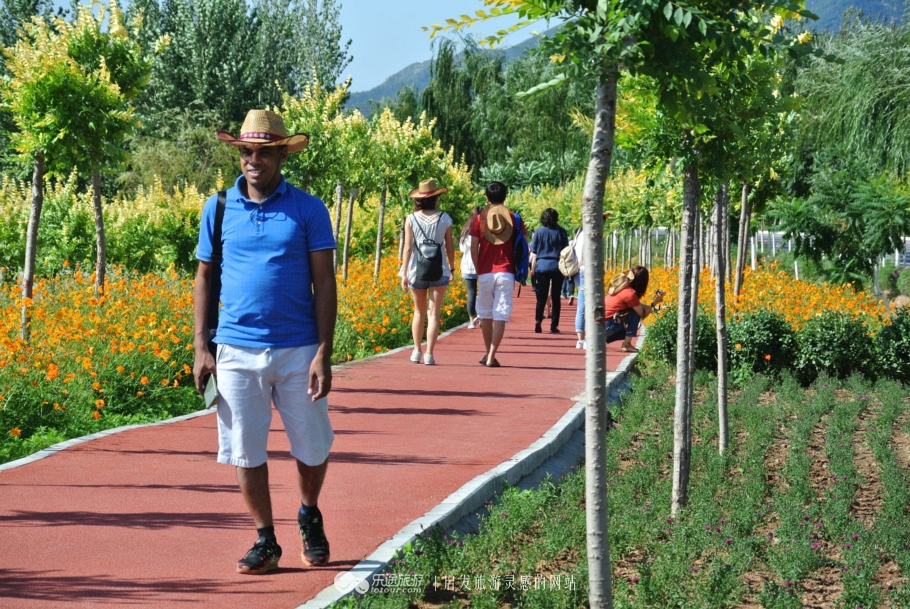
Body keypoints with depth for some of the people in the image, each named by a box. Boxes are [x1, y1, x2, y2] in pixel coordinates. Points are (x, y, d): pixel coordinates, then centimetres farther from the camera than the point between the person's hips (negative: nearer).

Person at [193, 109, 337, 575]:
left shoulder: (308, 210, 0)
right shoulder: (218, 209, 6)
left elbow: (324, 282, -2)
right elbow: (204, 277, 10)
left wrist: (323, 355, -9)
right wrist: (201, 348, 3)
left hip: (298, 351, -1)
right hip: (237, 351, 1)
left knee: (312, 448, 7)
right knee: (246, 452, 4)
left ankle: (309, 517, 35)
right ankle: (265, 542, 17)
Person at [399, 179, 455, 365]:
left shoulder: (411, 219, -3)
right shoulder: (445, 219, -2)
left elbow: (408, 247, -5)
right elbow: (450, 247, 2)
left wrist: (404, 274, -2)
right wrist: (451, 268, 17)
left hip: (417, 269, 1)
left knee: (419, 312, 17)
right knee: (433, 313, -1)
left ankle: (416, 351, 21)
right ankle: (429, 354, -7)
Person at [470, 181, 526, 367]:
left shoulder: (480, 219, 3)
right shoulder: (513, 218, 3)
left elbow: (473, 249, 0)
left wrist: (478, 270, 11)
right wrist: (519, 271, 12)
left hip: (485, 273, 1)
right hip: (506, 273, -1)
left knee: (485, 314, 15)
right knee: (500, 316, -3)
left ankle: (487, 353, 22)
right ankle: (491, 357, -11)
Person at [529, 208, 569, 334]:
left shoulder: (538, 232, 1)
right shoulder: (561, 232, 2)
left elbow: (534, 253, 2)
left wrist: (532, 269, 9)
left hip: (542, 267, 0)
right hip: (557, 267, 0)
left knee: (541, 297, 4)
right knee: (556, 297, 5)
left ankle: (538, 322, -12)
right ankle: (554, 325, 2)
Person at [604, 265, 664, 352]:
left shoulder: (623, 287, 10)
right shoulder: (631, 293, -16)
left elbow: (637, 306, 22)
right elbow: (642, 314, -7)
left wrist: (652, 306, 16)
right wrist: (655, 302, 2)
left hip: (600, 323, 9)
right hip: (606, 325, -9)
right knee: (636, 313, -6)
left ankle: (604, 337, 14)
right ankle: (627, 344, -5)